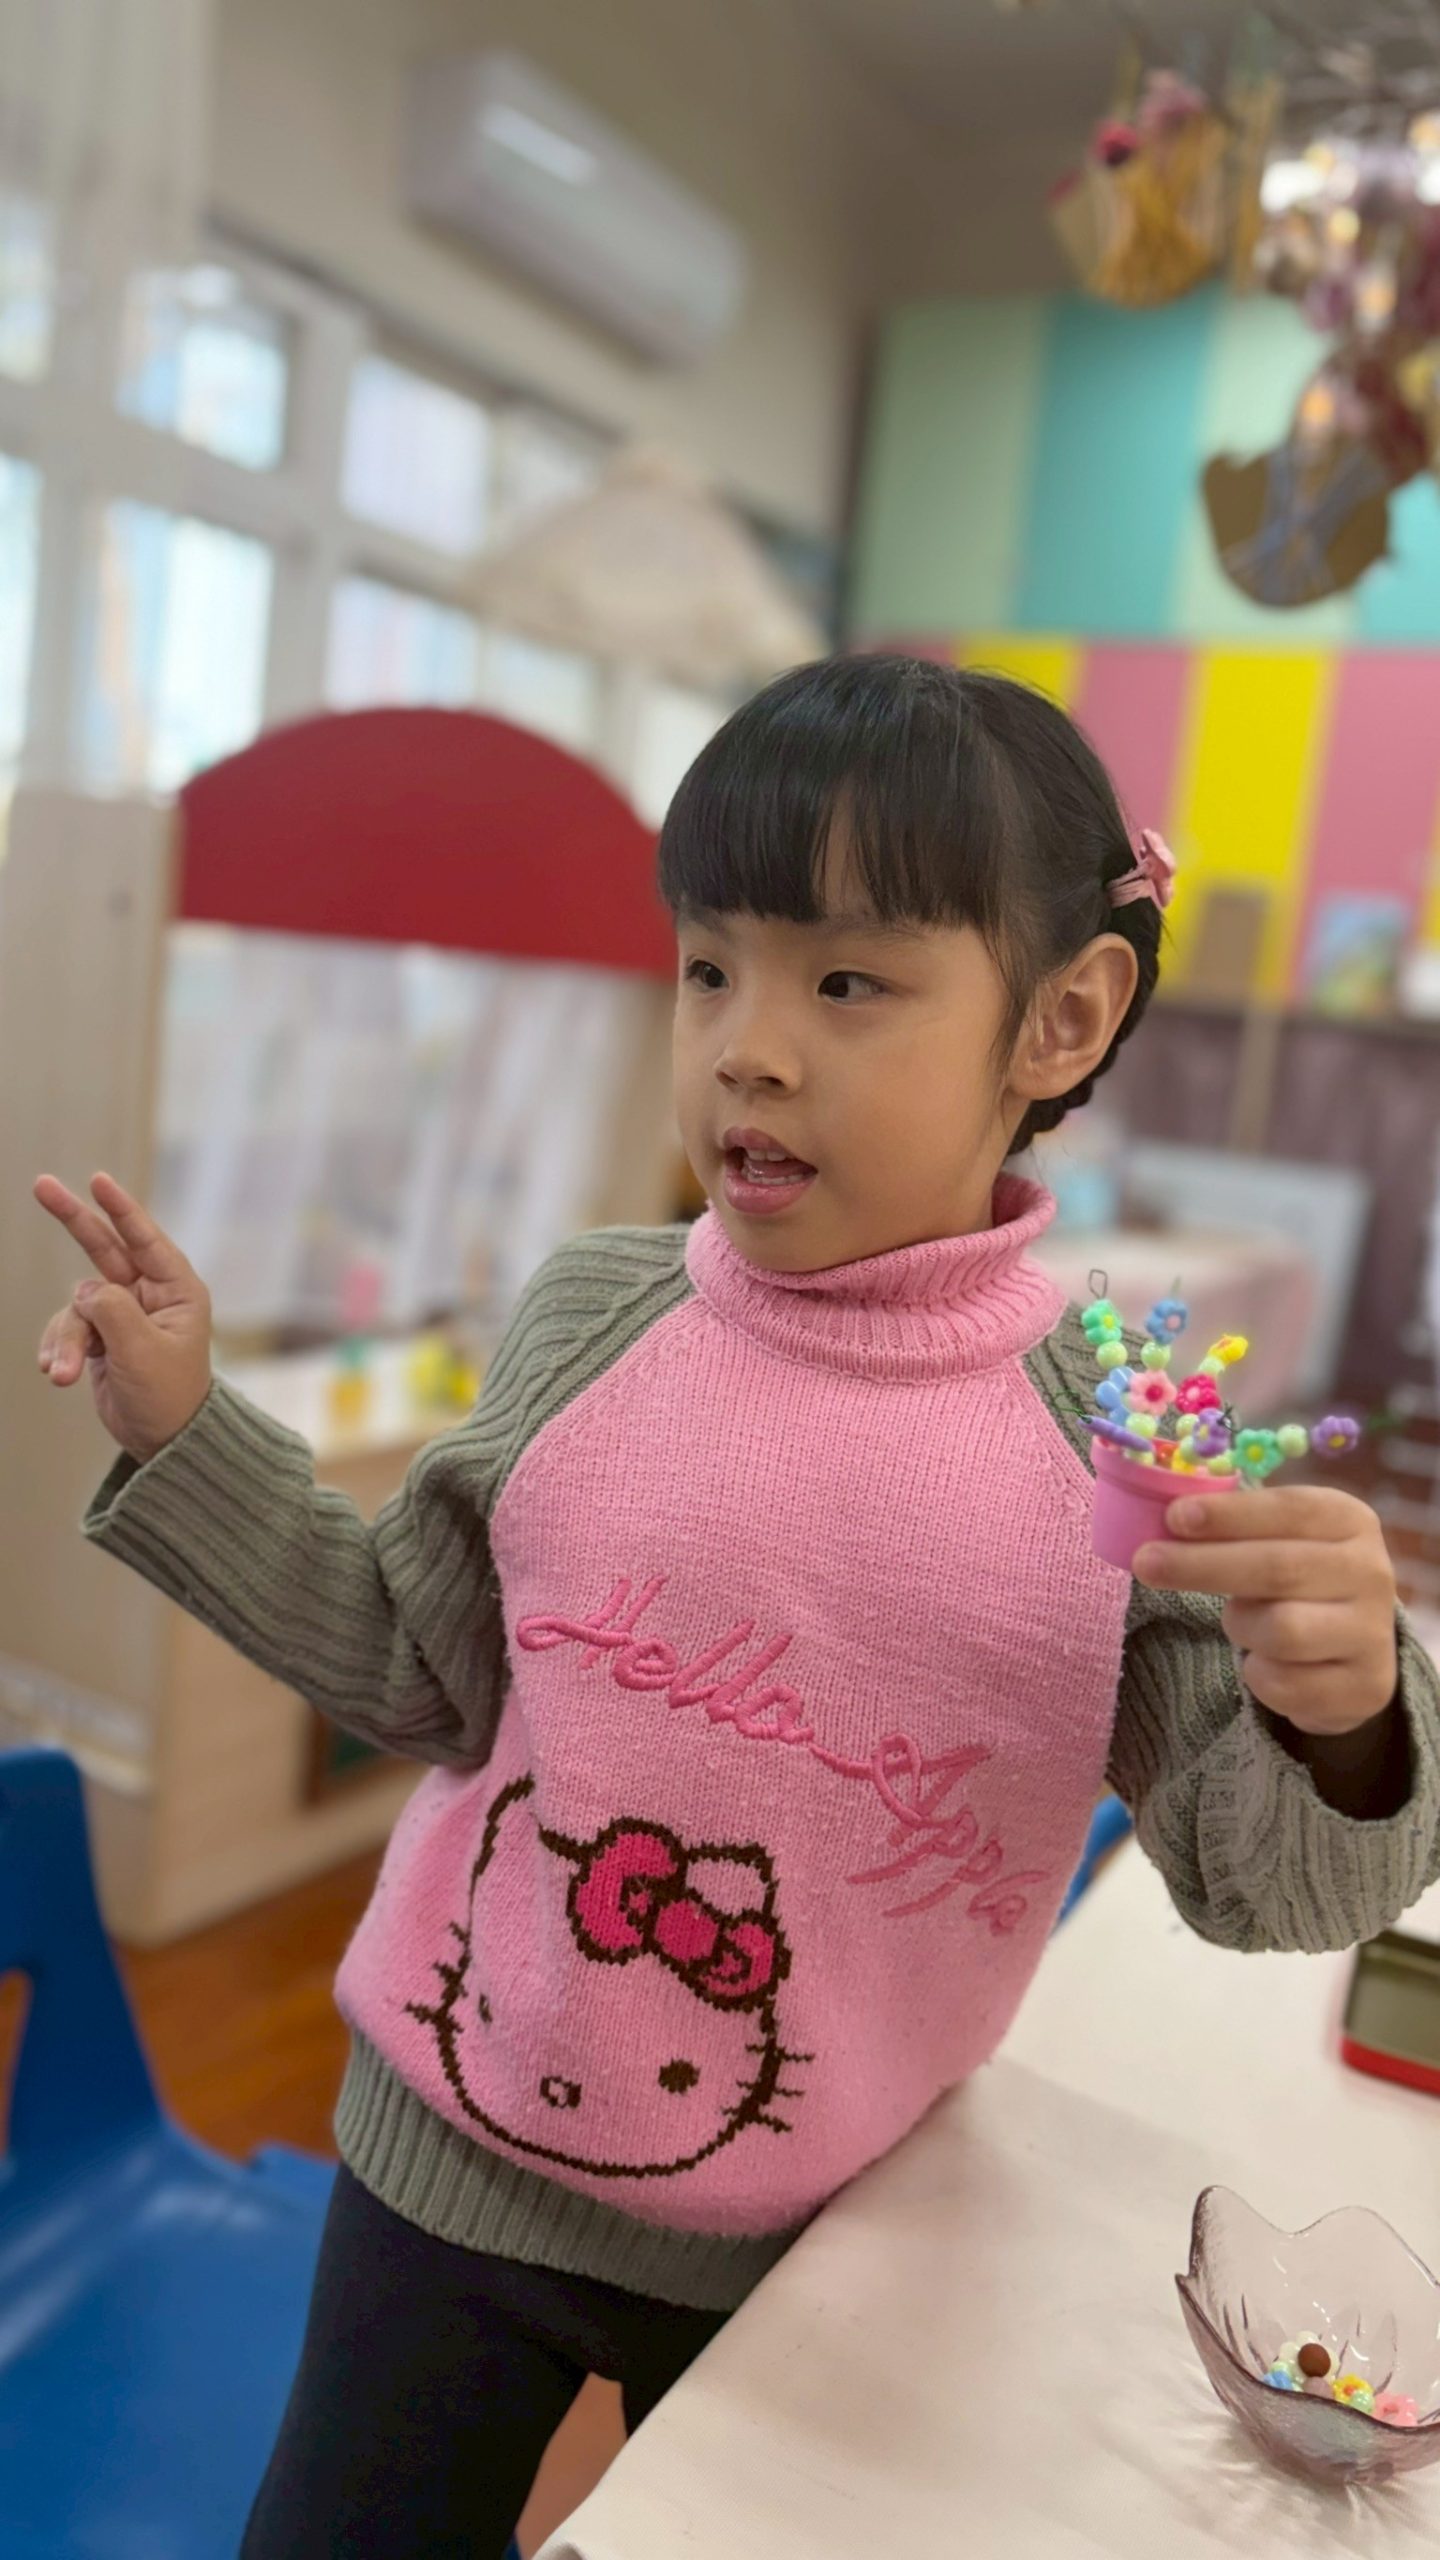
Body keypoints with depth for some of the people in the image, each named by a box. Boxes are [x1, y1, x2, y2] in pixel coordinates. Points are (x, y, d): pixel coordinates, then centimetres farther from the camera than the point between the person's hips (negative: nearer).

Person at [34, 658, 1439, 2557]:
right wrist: (184, 1436, -9)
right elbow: (419, 1666, -2)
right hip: (458, 2161, 1)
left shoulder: (1126, 1432, -17)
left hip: (815, 2245, 0)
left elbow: (1258, 1881, -12)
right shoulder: (594, 1315, -12)